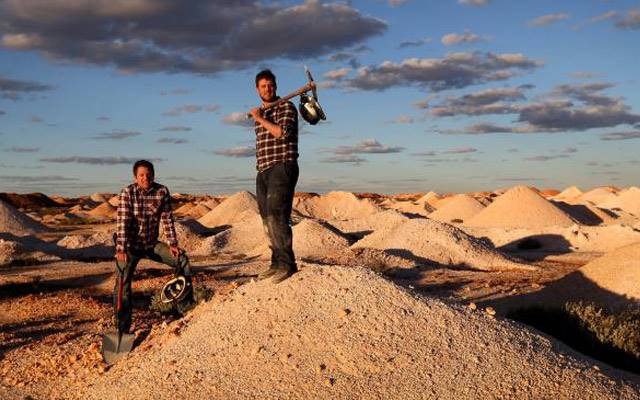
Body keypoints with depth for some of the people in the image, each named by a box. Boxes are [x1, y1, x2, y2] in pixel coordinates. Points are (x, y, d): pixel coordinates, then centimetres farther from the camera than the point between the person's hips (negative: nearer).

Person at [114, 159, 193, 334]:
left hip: (152, 243, 3)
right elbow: (122, 221, -21)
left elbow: (167, 219, -4)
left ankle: (187, 305, 6)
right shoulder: (127, 192, -15)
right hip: (130, 244, -3)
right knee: (123, 282, -16)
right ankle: (122, 328, -9)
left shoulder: (162, 191, -7)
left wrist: (172, 244, -10)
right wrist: (121, 249, -30)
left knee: (182, 260, -9)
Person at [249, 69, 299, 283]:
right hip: (263, 171, 8)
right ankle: (277, 263, 10)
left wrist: (261, 119, -11)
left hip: (282, 167, -8)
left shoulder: (287, 107, 0)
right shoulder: (259, 114, 22)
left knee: (276, 215, -19)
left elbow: (284, 133, -18)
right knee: (268, 220, 5)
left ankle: (287, 264, -18)